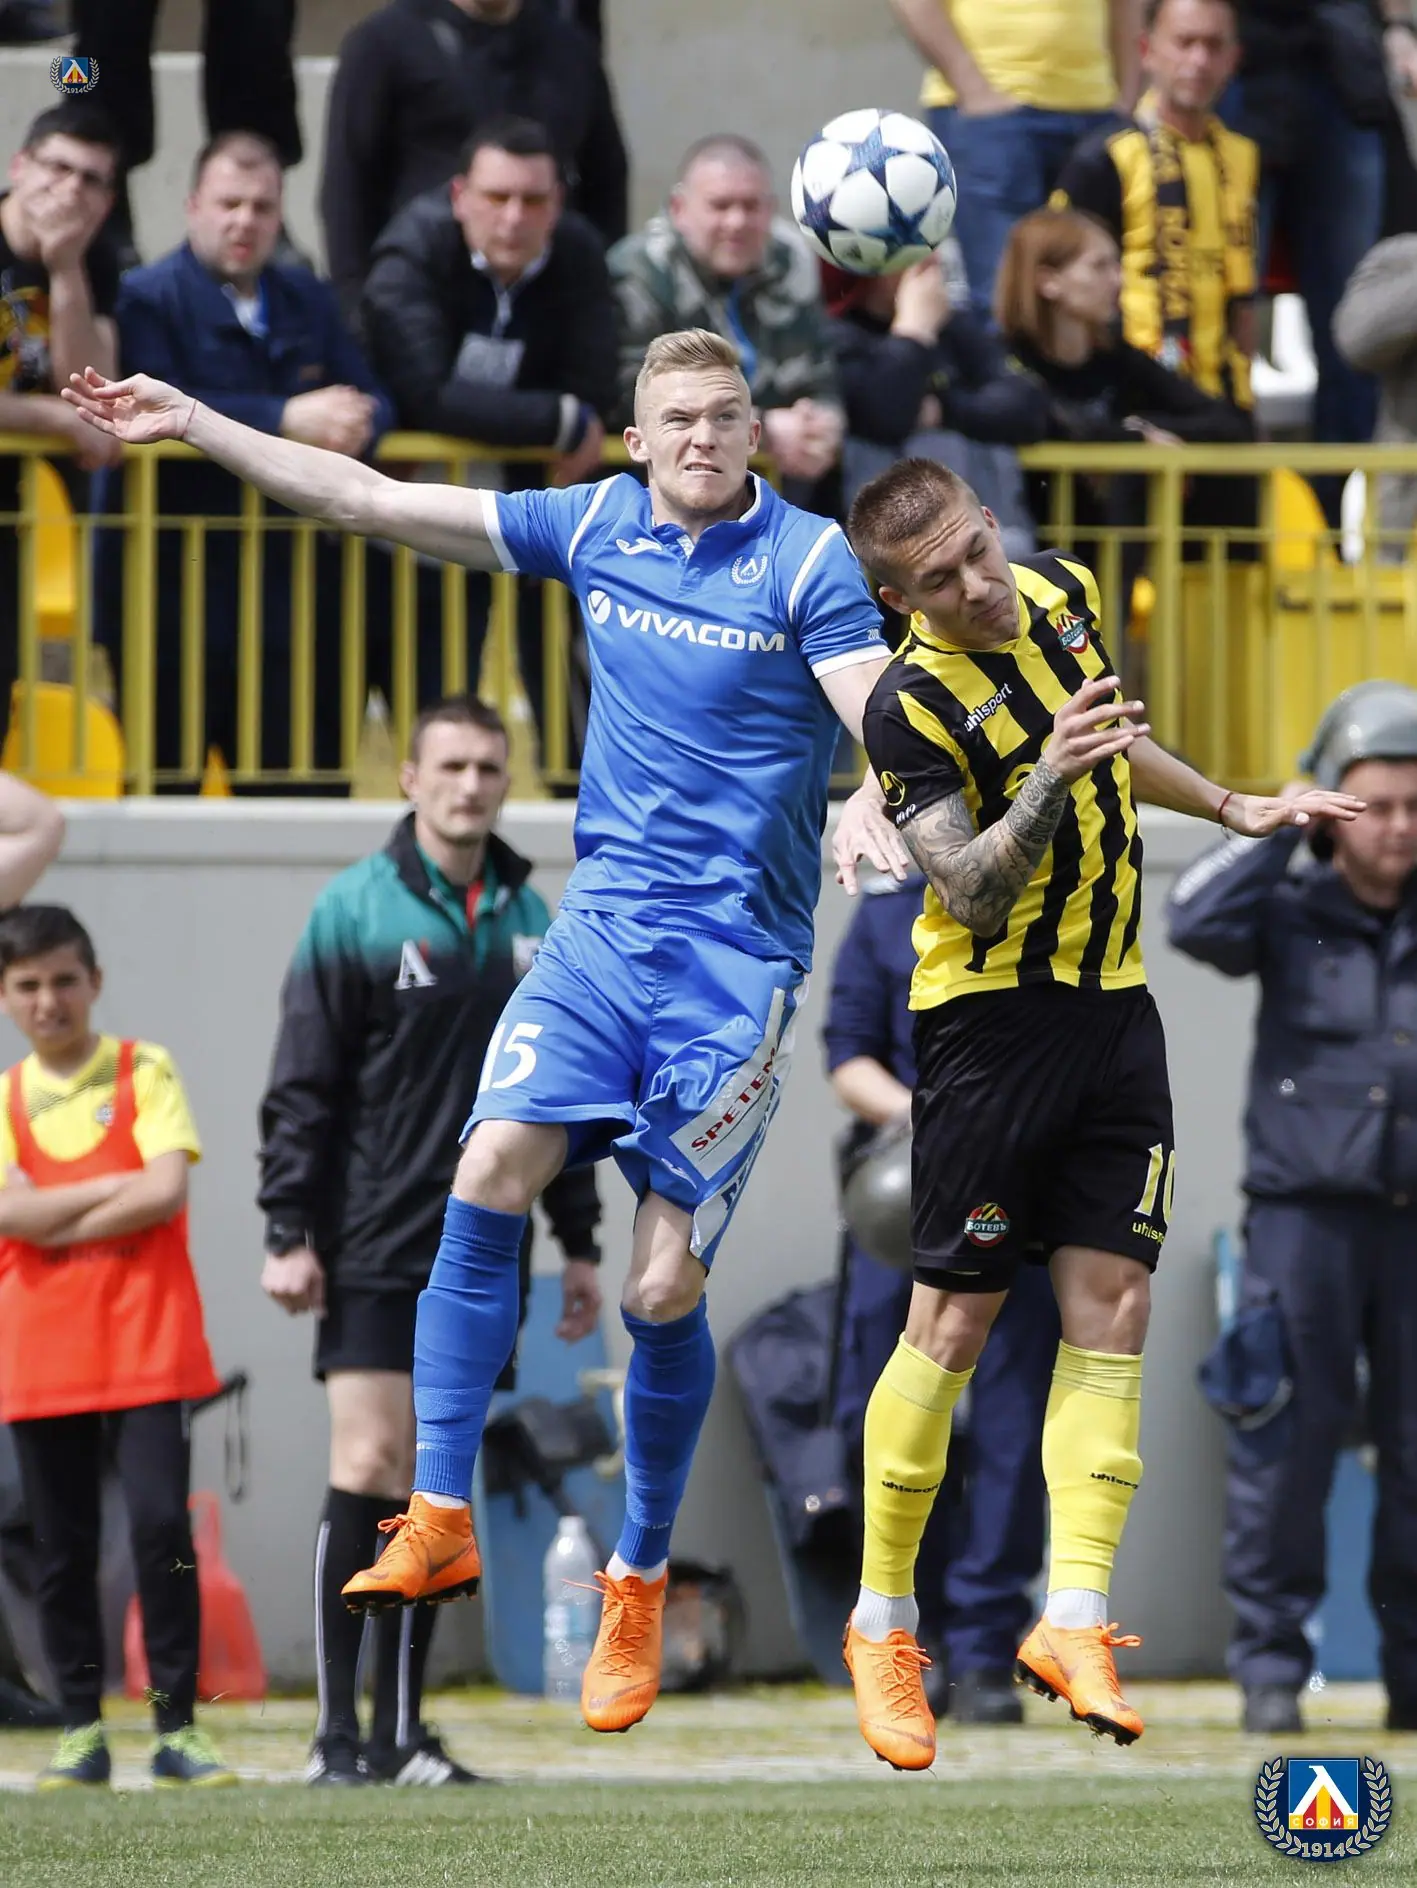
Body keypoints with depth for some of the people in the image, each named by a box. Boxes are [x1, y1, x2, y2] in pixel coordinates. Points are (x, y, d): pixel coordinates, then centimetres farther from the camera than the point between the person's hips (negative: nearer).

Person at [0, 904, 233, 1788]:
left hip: (145, 1346, -3)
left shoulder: (146, 1072, 2)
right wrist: (116, 1190, -10)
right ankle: (83, 1731, 13)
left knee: (162, 1527, -12)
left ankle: (178, 1727, -6)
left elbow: (167, 1191, -11)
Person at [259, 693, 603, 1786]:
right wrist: (288, 1233, -11)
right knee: (367, 1473, -11)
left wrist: (579, 1242, 17)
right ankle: (338, 1734, -9)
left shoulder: (531, 920, 13)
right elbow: (301, 1086, -4)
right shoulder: (356, 910, -3)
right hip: (373, 1254, -5)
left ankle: (401, 1733, 10)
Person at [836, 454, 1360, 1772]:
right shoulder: (911, 706, -17)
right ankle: (882, 1624, 9)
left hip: (1113, 1009, 6)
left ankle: (1073, 1619, -5)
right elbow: (970, 892, -26)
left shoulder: (1061, 593, 4)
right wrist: (1050, 775, -37)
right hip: (991, 1015, -6)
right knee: (954, 1320, -3)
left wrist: (1230, 808, 30)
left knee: (1110, 1305, -2)